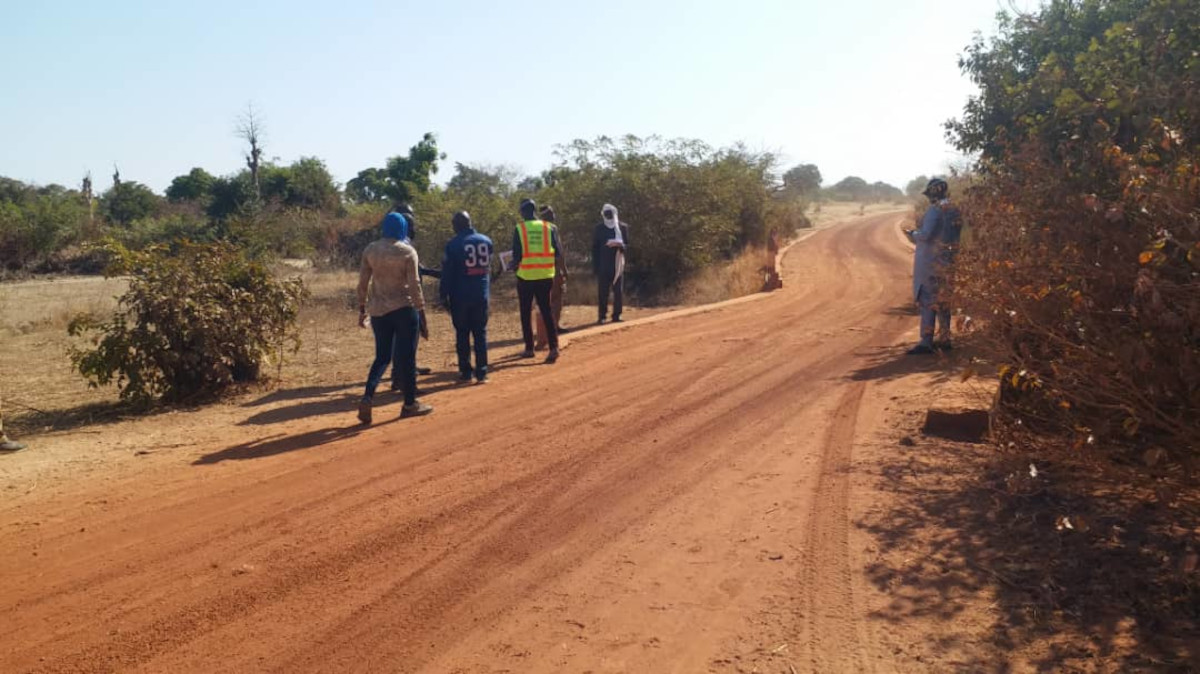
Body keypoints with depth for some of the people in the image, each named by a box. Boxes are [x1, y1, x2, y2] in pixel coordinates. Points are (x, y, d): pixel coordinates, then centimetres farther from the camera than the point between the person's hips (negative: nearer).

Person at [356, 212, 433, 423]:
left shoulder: (370, 250, 4)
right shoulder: (407, 252, -7)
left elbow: (363, 283, 5)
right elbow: (414, 285, -11)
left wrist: (362, 310, 14)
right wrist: (422, 316, -7)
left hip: (378, 310, 4)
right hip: (404, 309, -4)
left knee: (382, 356, 14)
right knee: (406, 357, 6)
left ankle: (368, 396, -5)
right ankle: (410, 404, 14)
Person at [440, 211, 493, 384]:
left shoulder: (453, 244, -10)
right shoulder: (486, 241, 4)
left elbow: (447, 273, -8)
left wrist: (444, 296, -2)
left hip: (460, 296, -3)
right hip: (481, 295, 3)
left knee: (462, 334, 7)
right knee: (480, 333, 10)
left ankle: (465, 372, 8)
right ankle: (481, 372, 7)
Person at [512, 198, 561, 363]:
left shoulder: (519, 229, -5)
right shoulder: (549, 228, 2)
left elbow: (517, 256, -7)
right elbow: (558, 254, -1)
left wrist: (514, 266, 13)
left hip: (526, 277, -2)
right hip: (545, 277, 2)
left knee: (526, 313, 11)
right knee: (546, 312, 7)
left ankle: (529, 348, 15)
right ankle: (554, 347, -6)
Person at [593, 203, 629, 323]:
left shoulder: (623, 227, 5)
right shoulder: (599, 228, 4)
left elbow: (627, 246, 6)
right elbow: (595, 248, 3)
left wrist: (620, 245, -18)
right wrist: (595, 266, -3)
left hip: (618, 264, 1)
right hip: (603, 265, -1)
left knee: (619, 291, 2)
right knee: (602, 292, 0)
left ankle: (616, 315, 9)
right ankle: (602, 316, 6)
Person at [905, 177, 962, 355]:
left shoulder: (935, 210, -15)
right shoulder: (954, 212, 11)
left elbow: (926, 235, -21)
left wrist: (914, 235, 0)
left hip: (930, 261, -8)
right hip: (947, 261, 8)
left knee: (927, 301, -8)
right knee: (942, 300, 16)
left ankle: (926, 342, -11)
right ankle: (944, 340, 22)